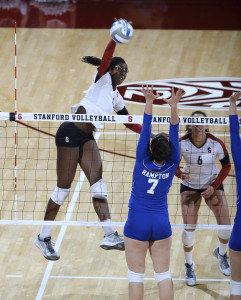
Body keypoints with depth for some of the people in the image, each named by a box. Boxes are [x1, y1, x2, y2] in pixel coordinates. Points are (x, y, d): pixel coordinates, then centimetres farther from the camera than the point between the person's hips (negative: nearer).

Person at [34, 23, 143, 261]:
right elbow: (106, 57, -18)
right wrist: (116, 38, -34)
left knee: (98, 181, -9)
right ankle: (43, 237, 8)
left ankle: (109, 235, -18)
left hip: (87, 138, 7)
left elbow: (129, 123, 29)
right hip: (70, 133, -7)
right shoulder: (102, 78, 0)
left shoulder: (117, 98, 20)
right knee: (64, 187, -4)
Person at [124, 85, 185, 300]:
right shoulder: (171, 166, -8)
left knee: (136, 276, 5)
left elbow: (145, 131, -14)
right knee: (164, 275, 9)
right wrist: (173, 106, -21)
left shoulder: (142, 162, -12)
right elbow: (174, 133, -12)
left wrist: (149, 102, -19)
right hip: (161, 225, 2)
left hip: (137, 225, -2)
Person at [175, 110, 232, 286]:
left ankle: (221, 253, 26)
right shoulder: (182, 144, -21)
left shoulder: (216, 144, -20)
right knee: (189, 228, -12)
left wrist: (214, 186, -14)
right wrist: (180, 174, -29)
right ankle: (189, 265, 14)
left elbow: (226, 166, -5)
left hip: (213, 185, 1)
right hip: (190, 186, -1)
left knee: (226, 226, -9)